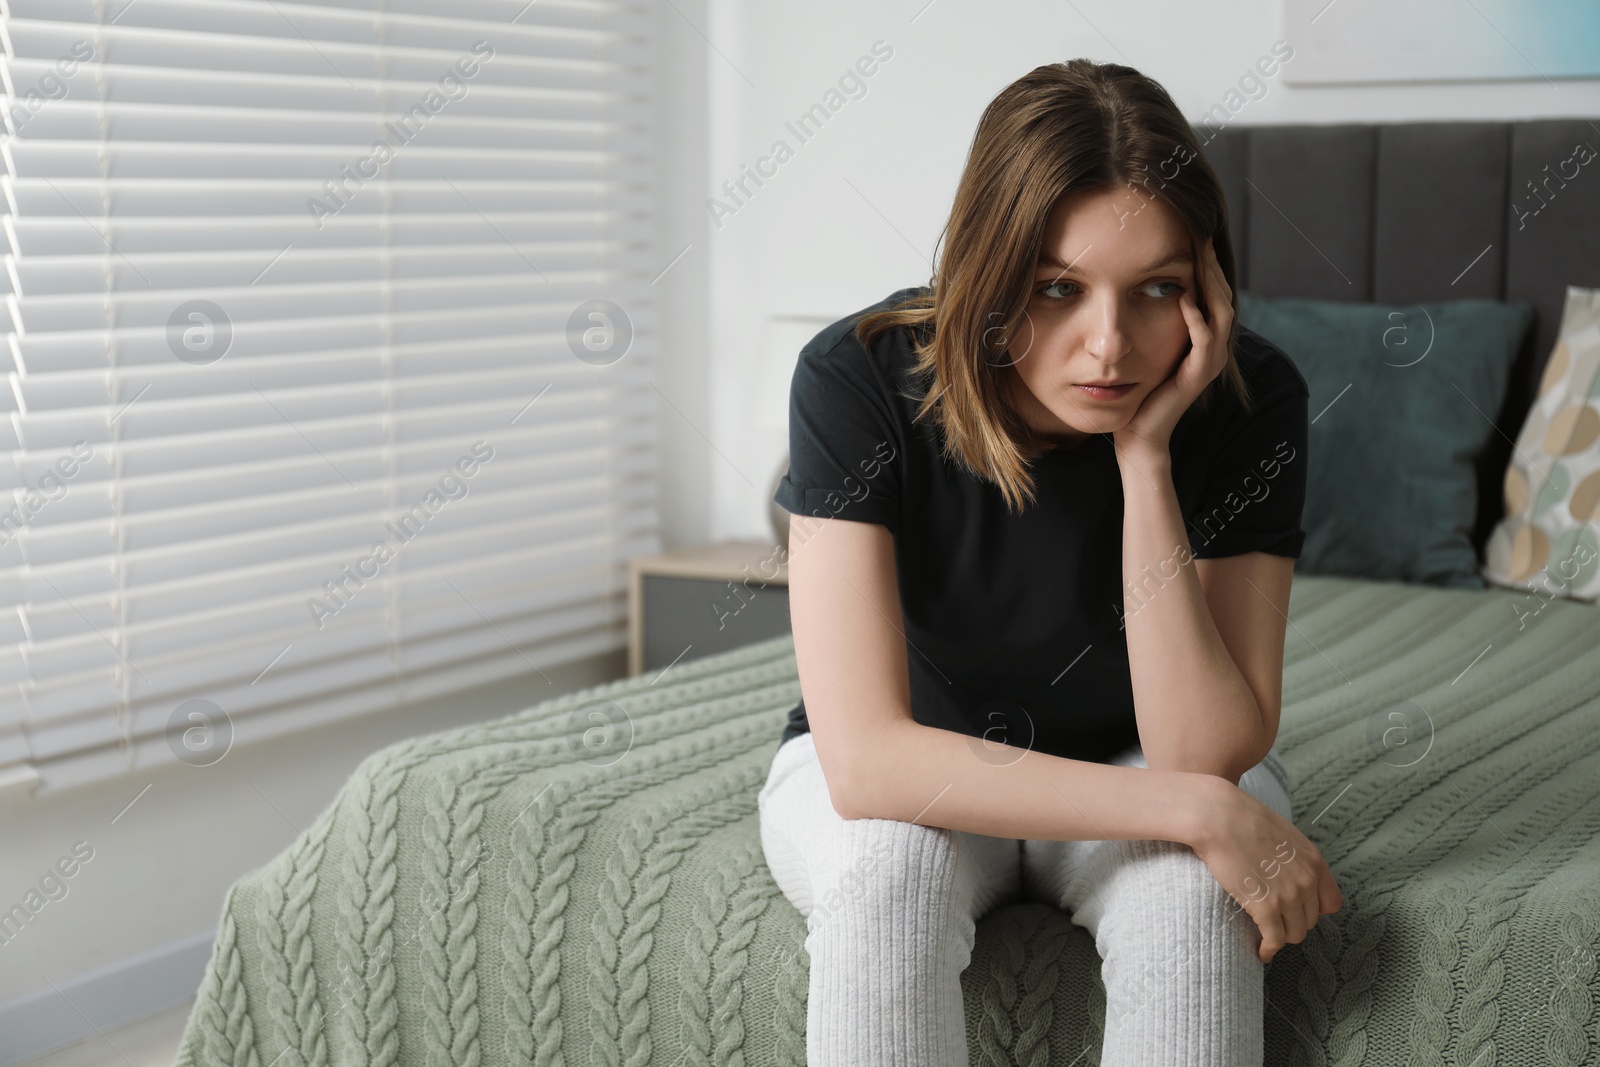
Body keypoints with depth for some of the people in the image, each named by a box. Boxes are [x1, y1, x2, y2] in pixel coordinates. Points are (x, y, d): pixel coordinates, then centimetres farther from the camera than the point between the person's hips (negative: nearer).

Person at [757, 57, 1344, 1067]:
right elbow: (865, 757, -33)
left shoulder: (1251, 397, -22)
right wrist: (1201, 810, -35)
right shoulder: (860, 377, -27)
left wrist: (1144, 457, -34)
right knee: (890, 859, -34)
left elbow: (1198, 755, -26)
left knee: (1189, 889, -32)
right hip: (905, 775, -1)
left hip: (1133, 769, 1)